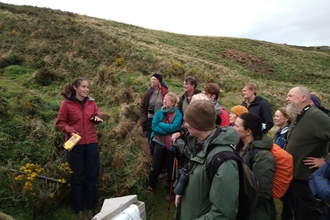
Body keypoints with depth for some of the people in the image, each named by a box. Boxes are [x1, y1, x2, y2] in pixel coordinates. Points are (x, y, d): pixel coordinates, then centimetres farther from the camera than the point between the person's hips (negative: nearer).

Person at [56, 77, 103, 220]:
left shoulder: (91, 102, 5)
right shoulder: (66, 104, -5)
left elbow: (98, 116, 14)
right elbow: (60, 122, -2)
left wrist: (97, 118, -9)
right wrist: (70, 130, -19)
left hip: (91, 144, 4)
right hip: (75, 144, -3)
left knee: (92, 176, 11)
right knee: (76, 177, 9)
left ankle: (91, 207, 27)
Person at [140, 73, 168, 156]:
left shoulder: (165, 92, -8)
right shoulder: (148, 92, 1)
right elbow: (142, 106, 8)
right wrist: (144, 118, 1)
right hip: (150, 120, 3)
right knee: (151, 142, 14)